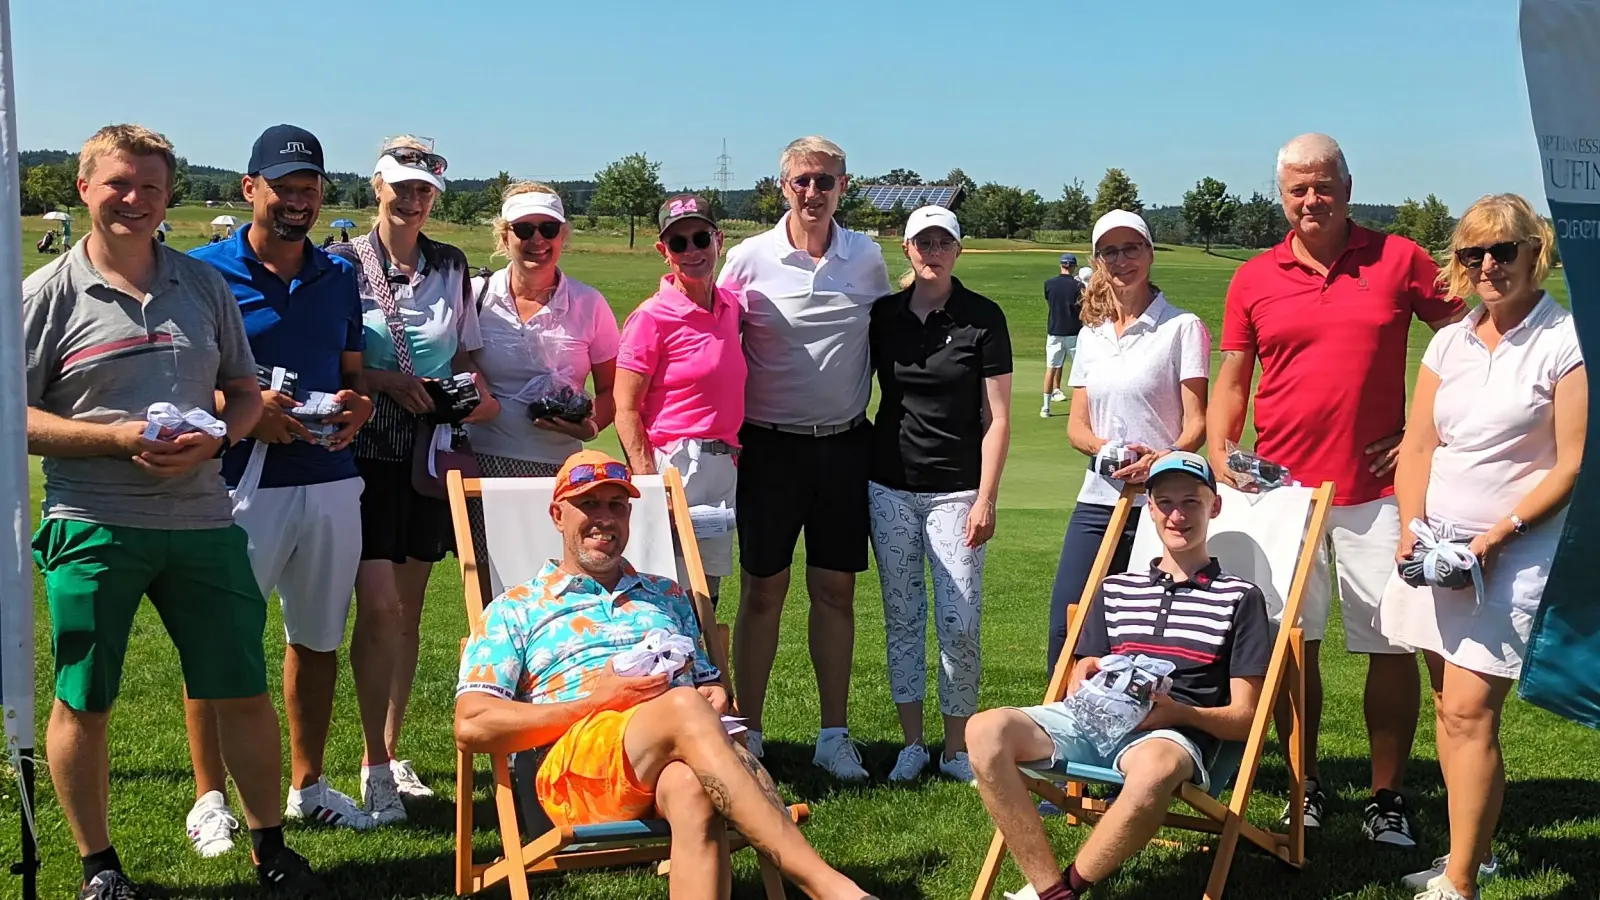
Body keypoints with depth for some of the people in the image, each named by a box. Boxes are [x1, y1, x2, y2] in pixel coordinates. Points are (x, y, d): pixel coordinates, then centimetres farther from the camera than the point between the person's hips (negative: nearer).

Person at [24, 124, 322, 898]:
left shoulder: (204, 286, 9)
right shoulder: (47, 295, 0)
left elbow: (246, 391, 13)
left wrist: (213, 441, -8)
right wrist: (118, 437, -15)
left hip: (201, 520, 3)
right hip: (92, 527, -2)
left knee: (244, 690, 6)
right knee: (83, 703, 6)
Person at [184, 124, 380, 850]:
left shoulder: (339, 278, 13)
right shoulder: (205, 272, -3)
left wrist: (359, 405, -3)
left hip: (330, 480, 5)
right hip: (239, 482, -5)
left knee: (318, 637, 13)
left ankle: (308, 784, 28)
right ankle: (210, 798, 15)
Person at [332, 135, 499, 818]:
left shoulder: (450, 266, 9)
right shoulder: (346, 262, -3)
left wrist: (477, 391, -5)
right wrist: (392, 382, -17)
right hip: (367, 450, -4)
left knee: (410, 609, 10)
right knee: (378, 605, -11)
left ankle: (392, 754, 22)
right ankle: (376, 766, -1)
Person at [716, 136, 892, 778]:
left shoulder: (867, 257, 4)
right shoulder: (750, 257, -3)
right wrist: (728, 430, -1)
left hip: (844, 443, 2)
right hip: (771, 443, -2)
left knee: (836, 590, 7)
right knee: (762, 591, 2)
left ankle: (834, 735, 16)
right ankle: (747, 733, 12)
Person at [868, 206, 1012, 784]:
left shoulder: (983, 318, -2)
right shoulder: (883, 315, 6)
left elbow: (997, 418, -4)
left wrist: (986, 499, -10)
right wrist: (856, 459, 4)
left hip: (956, 489, -3)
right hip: (889, 486, 3)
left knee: (960, 622, -5)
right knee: (902, 617, 8)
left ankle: (957, 750, 9)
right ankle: (912, 743, 18)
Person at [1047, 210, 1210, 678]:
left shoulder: (1183, 327, 0)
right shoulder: (1091, 335, 15)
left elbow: (1196, 422, -6)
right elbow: (1076, 425, 14)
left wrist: (1163, 459, -26)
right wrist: (1105, 447, -9)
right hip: (1098, 498, 5)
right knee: (1065, 630, 0)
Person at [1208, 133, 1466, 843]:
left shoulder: (1399, 260, 1)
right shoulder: (1254, 279, 6)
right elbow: (1232, 379, 11)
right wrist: (1218, 451, -4)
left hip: (1375, 489, -1)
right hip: (1281, 488, 2)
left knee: (1391, 644, 2)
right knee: (1291, 644, 7)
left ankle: (1387, 798, 15)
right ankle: (1305, 786, 23)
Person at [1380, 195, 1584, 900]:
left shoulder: (1566, 341, -7)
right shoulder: (1449, 343, 11)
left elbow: (1573, 466, -10)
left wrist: (1494, 537, -14)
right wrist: (1411, 529, -2)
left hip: (1513, 551, -6)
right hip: (1437, 545, 6)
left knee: (1469, 711, -11)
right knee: (1449, 708, 9)